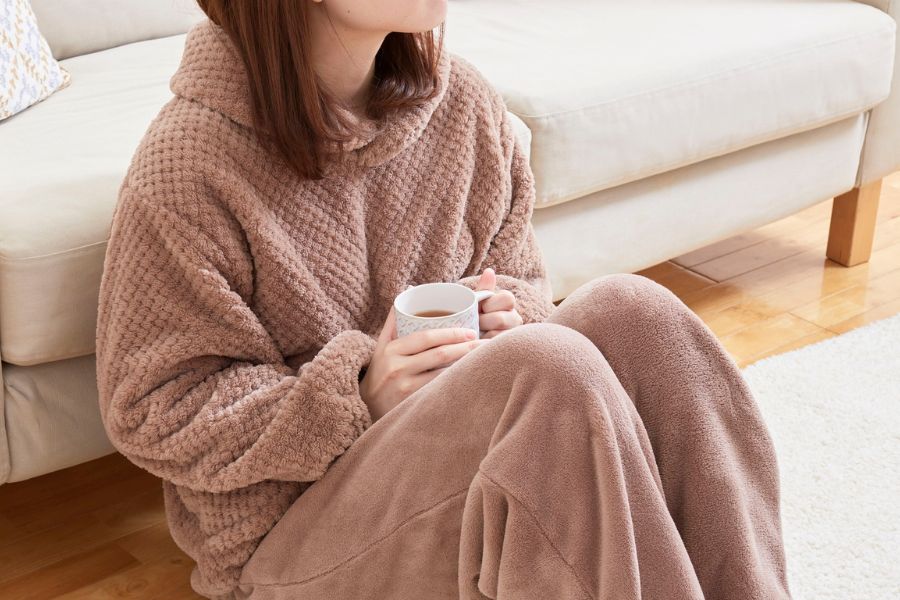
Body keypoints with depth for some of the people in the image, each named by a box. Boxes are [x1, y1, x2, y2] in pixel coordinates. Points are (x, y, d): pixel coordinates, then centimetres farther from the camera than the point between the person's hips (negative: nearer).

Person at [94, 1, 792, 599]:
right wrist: (359, 390, -23)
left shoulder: (460, 98, -1)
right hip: (292, 534, -6)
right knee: (553, 367, -31)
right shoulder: (189, 164, -18)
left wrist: (515, 319, -12)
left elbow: (518, 278, 13)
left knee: (632, 310, -20)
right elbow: (151, 413, -13)